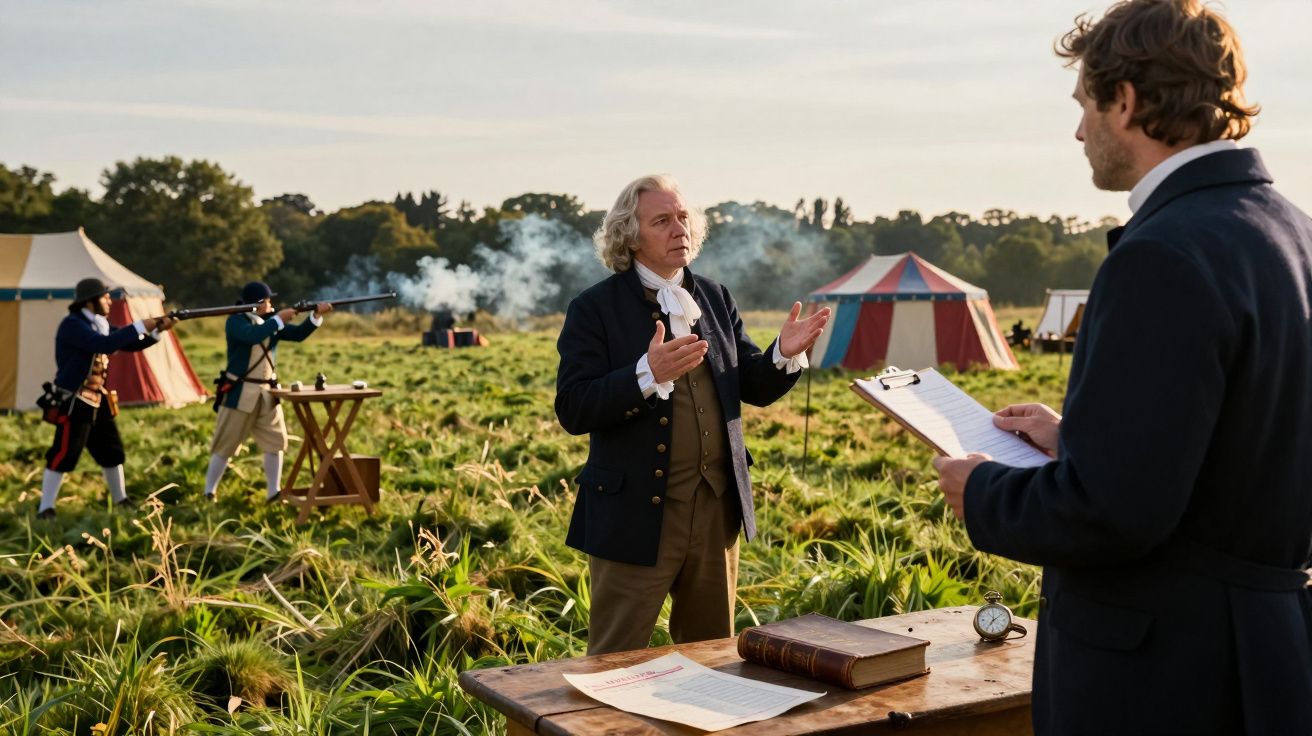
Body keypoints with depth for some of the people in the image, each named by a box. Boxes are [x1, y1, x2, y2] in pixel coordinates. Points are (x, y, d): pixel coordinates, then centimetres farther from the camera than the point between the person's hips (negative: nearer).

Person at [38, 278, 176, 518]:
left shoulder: (100, 324, 11)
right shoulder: (72, 325, -17)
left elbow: (129, 345, 14)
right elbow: (105, 345, -31)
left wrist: (158, 330, -1)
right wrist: (140, 326, -26)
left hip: (97, 400, 9)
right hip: (72, 402, -9)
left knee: (112, 451, 15)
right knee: (63, 454, -10)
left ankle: (121, 500, 27)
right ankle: (45, 509, -4)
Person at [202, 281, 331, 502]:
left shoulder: (271, 322, 9)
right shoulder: (235, 322, -10)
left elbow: (298, 334, 3)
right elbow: (253, 335, -30)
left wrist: (316, 315, -11)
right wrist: (279, 319, -25)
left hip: (267, 393, 6)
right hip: (239, 393, -6)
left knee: (276, 441, 3)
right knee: (225, 445, 3)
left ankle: (274, 492, 9)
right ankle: (209, 492, 14)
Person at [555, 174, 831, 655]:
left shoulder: (715, 299, 10)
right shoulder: (595, 309, -7)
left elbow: (754, 388, 11)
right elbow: (572, 411, -17)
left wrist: (785, 354, -10)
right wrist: (647, 375, -31)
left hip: (717, 508, 5)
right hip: (637, 515, -5)